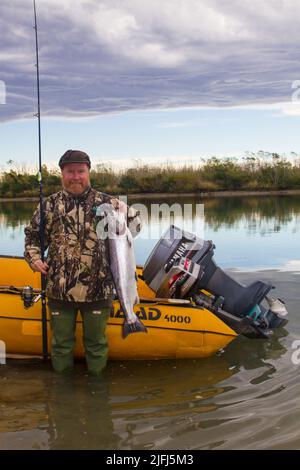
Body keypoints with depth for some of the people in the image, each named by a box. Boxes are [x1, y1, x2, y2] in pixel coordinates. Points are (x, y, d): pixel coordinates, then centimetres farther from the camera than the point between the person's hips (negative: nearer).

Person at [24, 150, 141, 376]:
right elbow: (33, 234, 13)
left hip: (98, 289, -1)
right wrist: (34, 258, -2)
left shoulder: (106, 203, 1)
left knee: (96, 341, 13)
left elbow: (135, 221, 10)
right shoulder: (50, 205, 4)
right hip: (60, 289, 1)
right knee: (61, 342, 14)